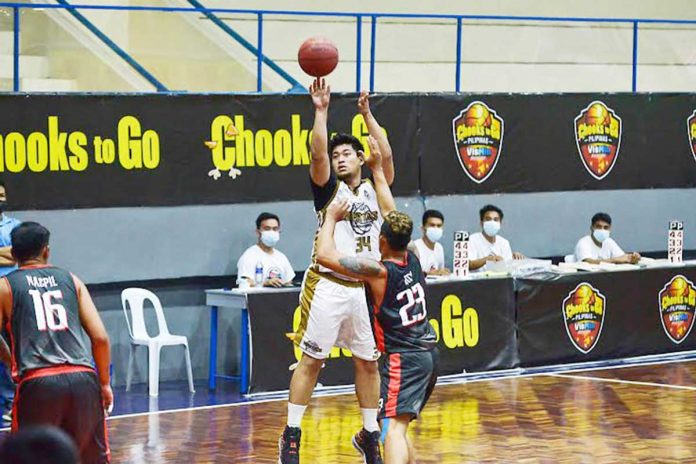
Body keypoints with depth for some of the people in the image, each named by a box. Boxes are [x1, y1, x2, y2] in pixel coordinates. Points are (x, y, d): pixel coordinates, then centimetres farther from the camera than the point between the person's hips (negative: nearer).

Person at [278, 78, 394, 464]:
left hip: (364, 287, 4)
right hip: (328, 286, -4)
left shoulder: (374, 188, 11)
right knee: (311, 360, -1)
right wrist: (321, 111, -21)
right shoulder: (329, 188, 0)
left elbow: (386, 156, -4)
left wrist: (367, 114, -5)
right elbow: (318, 153, -16)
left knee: (368, 362, 9)